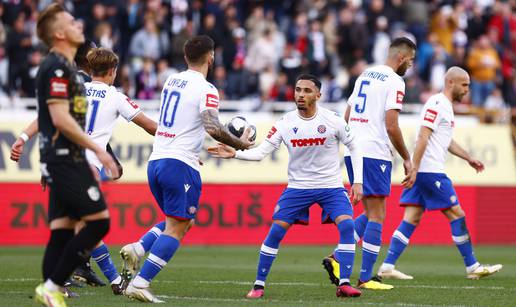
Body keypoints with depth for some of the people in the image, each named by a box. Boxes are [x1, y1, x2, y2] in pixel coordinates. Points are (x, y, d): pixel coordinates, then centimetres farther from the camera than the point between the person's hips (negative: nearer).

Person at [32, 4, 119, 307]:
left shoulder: (66, 66, 19)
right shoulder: (56, 67, -12)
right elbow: (60, 119, -20)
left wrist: (87, 164, 23)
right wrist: (98, 149, -17)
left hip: (67, 160, 10)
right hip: (64, 160, -10)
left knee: (63, 231, 5)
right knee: (99, 220, -12)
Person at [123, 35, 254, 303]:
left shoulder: (171, 80, 14)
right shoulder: (206, 89, -9)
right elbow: (214, 129, -18)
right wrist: (240, 144, -3)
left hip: (155, 161, 8)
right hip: (180, 165, -8)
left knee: (181, 223, 20)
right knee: (176, 229, -4)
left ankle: (136, 251, -1)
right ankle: (140, 283, -15)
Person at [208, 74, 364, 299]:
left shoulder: (332, 120, -11)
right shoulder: (285, 123, -8)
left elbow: (354, 146, 0)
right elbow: (260, 152, -10)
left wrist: (357, 182, -6)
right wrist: (234, 154, -27)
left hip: (331, 187, -1)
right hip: (298, 186, 1)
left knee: (347, 225, -21)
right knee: (275, 231, -8)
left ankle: (344, 284, -15)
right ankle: (259, 284, 5)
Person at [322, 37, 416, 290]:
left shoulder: (365, 75, 16)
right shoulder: (394, 82, -9)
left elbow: (347, 117, 19)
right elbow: (391, 127, -15)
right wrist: (406, 159, -5)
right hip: (375, 155, -8)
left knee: (370, 213, 16)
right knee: (377, 215, -2)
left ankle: (336, 258, 5)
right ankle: (365, 277, -4)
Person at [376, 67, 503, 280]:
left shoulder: (446, 106, 20)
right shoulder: (436, 104, -12)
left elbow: (447, 141, 32)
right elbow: (423, 137, -19)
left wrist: (469, 159, 28)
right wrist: (414, 170, -23)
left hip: (421, 173, 10)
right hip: (430, 171, -10)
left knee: (412, 219, 5)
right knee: (457, 214, -2)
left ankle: (387, 267, 0)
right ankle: (472, 267, 4)